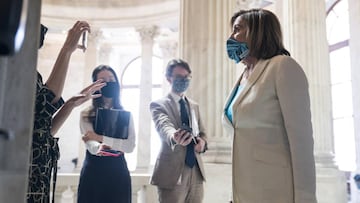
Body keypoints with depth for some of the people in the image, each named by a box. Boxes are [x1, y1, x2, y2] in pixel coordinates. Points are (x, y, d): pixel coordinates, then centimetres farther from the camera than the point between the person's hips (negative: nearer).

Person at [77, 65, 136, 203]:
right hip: (93, 172, -1)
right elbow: (90, 144, -11)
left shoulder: (126, 114, 7)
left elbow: (130, 145, -6)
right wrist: (99, 148, -34)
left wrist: (100, 138, -15)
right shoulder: (86, 115, 3)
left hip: (118, 172, 1)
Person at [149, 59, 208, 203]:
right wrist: (174, 137, -45)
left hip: (196, 172, 6)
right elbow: (164, 126, -22)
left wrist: (202, 141, -3)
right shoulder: (158, 104, -4)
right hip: (172, 173, -5)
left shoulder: (194, 106, 16)